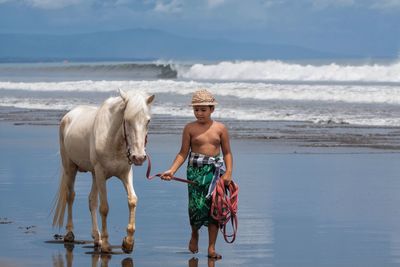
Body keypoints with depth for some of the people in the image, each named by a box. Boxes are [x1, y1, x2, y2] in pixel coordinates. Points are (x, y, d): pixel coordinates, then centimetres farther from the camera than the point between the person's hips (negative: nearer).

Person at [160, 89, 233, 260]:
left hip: (215, 170, 1)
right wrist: (172, 171, -7)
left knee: (214, 207, -1)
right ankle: (194, 234, 24)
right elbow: (183, 153, 4)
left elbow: (227, 153, 6)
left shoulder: (220, 128, 4)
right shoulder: (190, 128, 3)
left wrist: (228, 172, -6)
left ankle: (211, 247, 7)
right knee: (197, 205, -9)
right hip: (196, 170, -1)